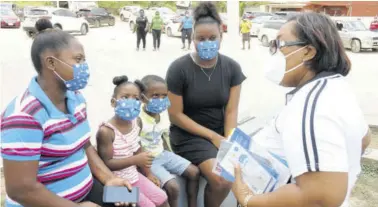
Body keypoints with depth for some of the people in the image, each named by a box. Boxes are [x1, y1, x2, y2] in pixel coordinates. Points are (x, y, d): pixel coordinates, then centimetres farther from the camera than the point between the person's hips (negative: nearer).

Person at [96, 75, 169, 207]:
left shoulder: (136, 123, -2)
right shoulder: (106, 131, -25)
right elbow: (106, 163, -24)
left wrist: (148, 173, 14)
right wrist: (136, 160, -27)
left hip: (134, 175, 7)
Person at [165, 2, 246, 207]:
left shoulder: (232, 67, -2)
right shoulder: (178, 69, -13)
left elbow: (231, 111, -3)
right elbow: (176, 115, -11)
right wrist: (212, 136, -14)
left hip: (221, 130, 4)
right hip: (189, 133, -4)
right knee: (222, 180, -24)